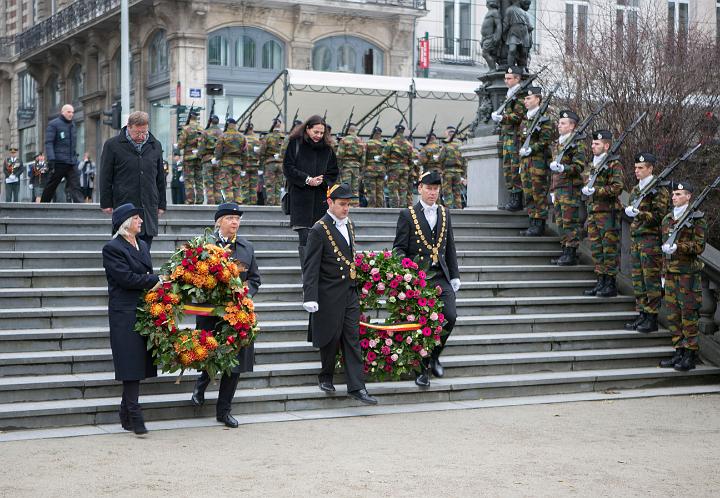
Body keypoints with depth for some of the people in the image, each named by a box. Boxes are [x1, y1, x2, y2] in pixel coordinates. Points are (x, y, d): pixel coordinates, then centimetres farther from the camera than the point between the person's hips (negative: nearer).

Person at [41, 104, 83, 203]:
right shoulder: (53, 124, -2)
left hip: (72, 163, 5)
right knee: (51, 187, 6)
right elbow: (48, 143, -10)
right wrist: (51, 159, -19)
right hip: (59, 162, -5)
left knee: (75, 187, -8)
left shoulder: (72, 125, 18)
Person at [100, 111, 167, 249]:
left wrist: (162, 204, 15)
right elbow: (105, 177, 2)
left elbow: (160, 178, 18)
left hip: (149, 208, 4)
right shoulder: (112, 145, 0)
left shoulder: (155, 145, 12)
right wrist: (106, 203, -1)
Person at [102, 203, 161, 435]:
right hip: (125, 314, -7)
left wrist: (155, 284, -1)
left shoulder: (142, 245, 18)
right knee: (131, 364, -9)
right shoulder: (112, 248, -7)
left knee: (139, 363, 6)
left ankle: (127, 415, 13)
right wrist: (155, 281, -8)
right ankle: (134, 416, -8)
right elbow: (126, 277, -15)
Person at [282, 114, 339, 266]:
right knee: (304, 237, -8)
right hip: (300, 198, -3)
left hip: (321, 199, 3)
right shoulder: (295, 144, 2)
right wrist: (307, 179, -12)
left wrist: (322, 180, -7)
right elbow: (288, 168, -3)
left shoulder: (327, 149, 11)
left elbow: (334, 173, 13)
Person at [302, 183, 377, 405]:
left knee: (352, 339, 3)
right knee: (332, 338, 3)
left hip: (350, 293, 6)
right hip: (330, 295, -6)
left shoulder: (349, 226, 12)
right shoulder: (319, 230, -11)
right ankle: (326, 377, 25)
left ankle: (356, 387, 4)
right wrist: (310, 298, -20)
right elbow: (310, 267, -14)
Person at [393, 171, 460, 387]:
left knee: (450, 317, -9)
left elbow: (450, 248, 16)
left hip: (441, 276, 4)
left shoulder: (444, 214, 13)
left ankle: (433, 356, 15)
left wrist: (455, 276, 13)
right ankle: (422, 369, 14)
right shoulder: (407, 215, -2)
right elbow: (399, 248, -3)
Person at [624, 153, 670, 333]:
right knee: (637, 279, 9)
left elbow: (660, 216, -15)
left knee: (651, 279, -6)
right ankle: (642, 315, 16)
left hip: (652, 239, -8)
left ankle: (652, 319, -3)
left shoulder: (659, 190, -8)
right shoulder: (635, 190, 17)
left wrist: (639, 214, -25)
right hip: (636, 239, 8)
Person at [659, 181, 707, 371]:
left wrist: (678, 247, -23)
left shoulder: (697, 218, -6)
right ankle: (679, 353, 15)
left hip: (689, 272, -7)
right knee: (672, 313, 7)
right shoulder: (667, 219, 14)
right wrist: (664, 273, 19)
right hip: (671, 272, 7)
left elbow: (699, 246, -11)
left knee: (689, 313, -4)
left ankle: (690, 356, 2)